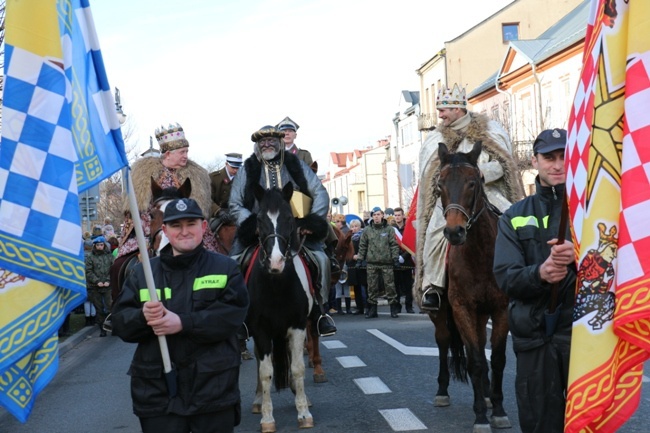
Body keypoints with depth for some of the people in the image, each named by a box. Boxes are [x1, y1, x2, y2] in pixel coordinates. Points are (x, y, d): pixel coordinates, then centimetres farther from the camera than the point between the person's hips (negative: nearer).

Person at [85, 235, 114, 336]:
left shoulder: (109, 255, 7)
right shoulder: (90, 257, 3)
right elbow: (89, 271, -3)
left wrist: (108, 281, -9)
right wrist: (97, 281, -11)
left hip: (108, 286, 0)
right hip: (95, 287, 0)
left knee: (110, 306, -9)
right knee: (99, 309, 6)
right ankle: (102, 329, 14)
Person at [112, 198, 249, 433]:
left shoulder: (225, 268, 3)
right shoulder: (143, 272, 8)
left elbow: (232, 314, -12)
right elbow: (120, 321, 2)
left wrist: (183, 323, -23)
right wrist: (143, 316, -21)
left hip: (214, 388, -1)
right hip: (157, 390, 1)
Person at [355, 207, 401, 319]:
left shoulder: (389, 229, 4)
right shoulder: (367, 230, 9)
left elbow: (394, 245, 3)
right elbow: (362, 246, 12)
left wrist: (395, 258, -4)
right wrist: (360, 259, 6)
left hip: (386, 263, -2)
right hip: (371, 263, 2)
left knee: (390, 285, -1)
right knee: (372, 287, 4)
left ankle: (393, 309, 7)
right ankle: (372, 309, 12)